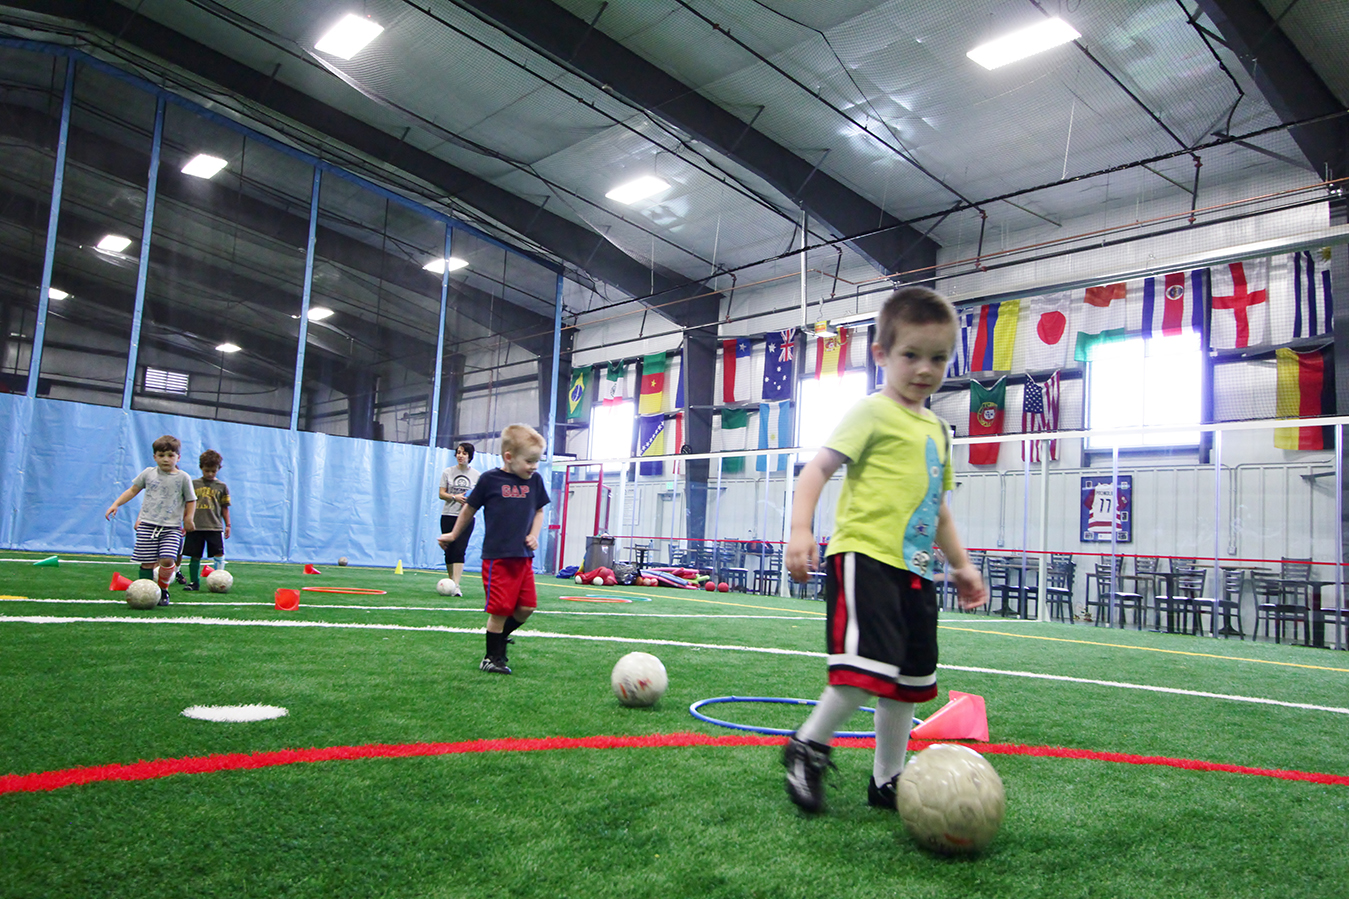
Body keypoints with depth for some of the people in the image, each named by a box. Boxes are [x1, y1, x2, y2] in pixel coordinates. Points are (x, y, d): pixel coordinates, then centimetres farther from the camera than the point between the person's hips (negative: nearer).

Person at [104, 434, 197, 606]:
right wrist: (115, 504, 12)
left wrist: (188, 518, -2)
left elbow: (191, 501, 10)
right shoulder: (149, 473, 9)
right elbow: (133, 490, 19)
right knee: (147, 562, -3)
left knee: (167, 560, -15)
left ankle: (163, 590, 8)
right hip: (147, 525, 2)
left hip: (172, 527, -1)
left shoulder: (183, 478, 4)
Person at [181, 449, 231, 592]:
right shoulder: (193, 484, 7)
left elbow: (225, 508, 10)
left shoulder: (221, 487, 7)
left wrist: (227, 525, 6)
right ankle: (194, 582, 15)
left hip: (215, 527, -1)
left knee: (219, 554, -9)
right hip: (195, 526, 1)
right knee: (195, 556, 5)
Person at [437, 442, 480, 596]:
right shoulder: (448, 472, 6)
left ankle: (456, 585, -18)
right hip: (448, 516, 2)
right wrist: (455, 497, -15)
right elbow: (441, 494, 3)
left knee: (459, 550, -13)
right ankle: (451, 581, 20)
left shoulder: (476, 475, 5)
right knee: (449, 550, 5)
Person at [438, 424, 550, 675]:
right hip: (497, 557, -5)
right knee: (501, 609, -4)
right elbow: (470, 508, 7)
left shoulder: (535, 480, 6)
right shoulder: (490, 479, -6)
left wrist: (534, 535, 1)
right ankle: (492, 658, 13)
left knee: (527, 607, 4)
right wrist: (453, 535, 18)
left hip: (524, 557, 5)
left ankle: (500, 637, 29)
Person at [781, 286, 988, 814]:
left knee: (911, 681, 12)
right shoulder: (873, 413, -3)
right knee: (871, 669, -19)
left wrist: (960, 564, 27)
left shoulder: (937, 429, 20)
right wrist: (800, 529, -26)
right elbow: (818, 468, -12)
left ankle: (888, 781, 27)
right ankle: (808, 747, 4)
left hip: (915, 568, 9)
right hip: (864, 557, -8)